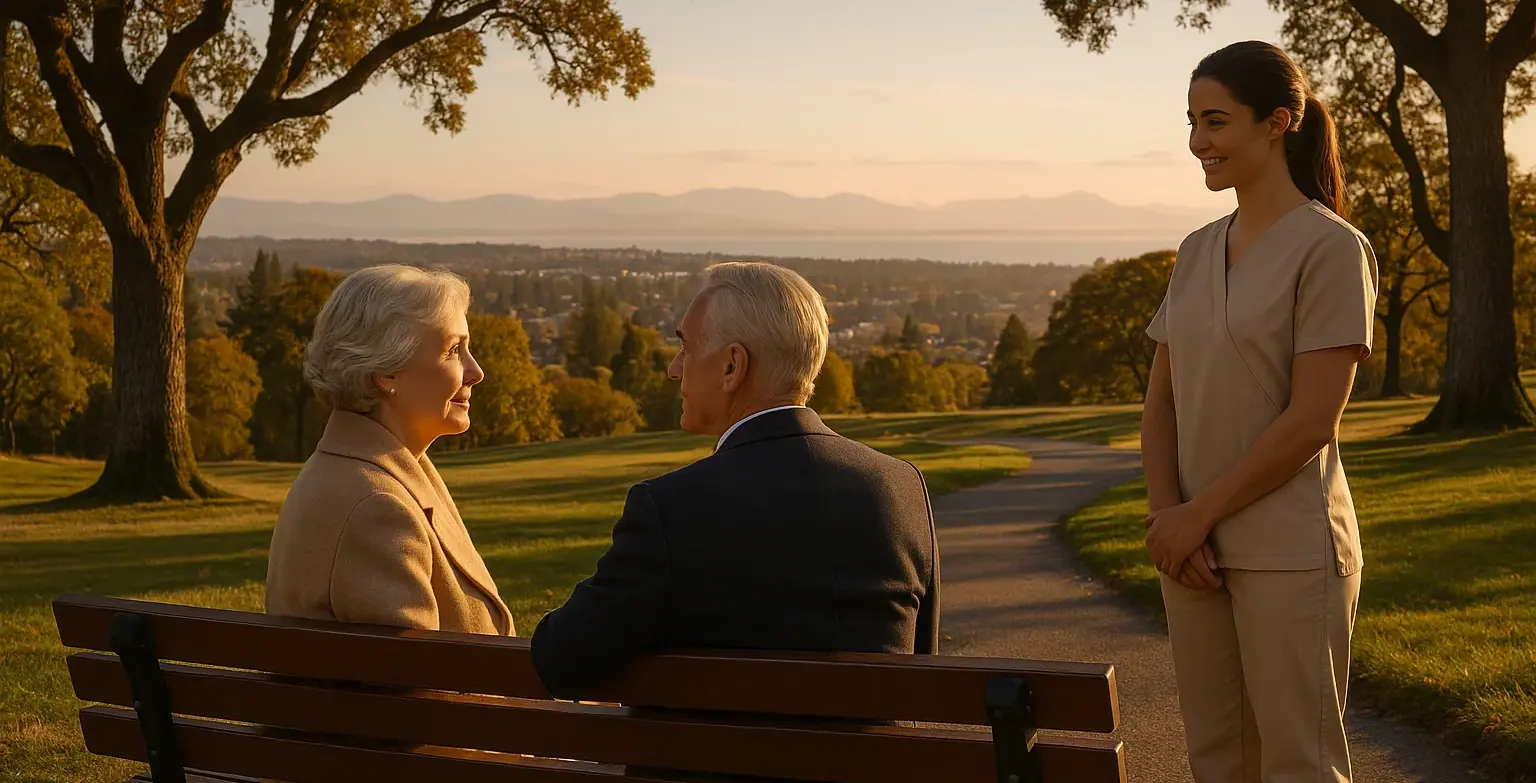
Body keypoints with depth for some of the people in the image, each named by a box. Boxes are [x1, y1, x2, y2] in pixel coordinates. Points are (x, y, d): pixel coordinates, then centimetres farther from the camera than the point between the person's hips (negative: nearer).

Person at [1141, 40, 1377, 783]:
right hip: (1197, 549, 6)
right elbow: (1161, 401, 10)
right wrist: (1166, 515, -5)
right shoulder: (1197, 252, 11)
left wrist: (1199, 514, -11)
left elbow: (1311, 421, -14)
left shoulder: (1331, 248, -9)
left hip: (1289, 554, -6)